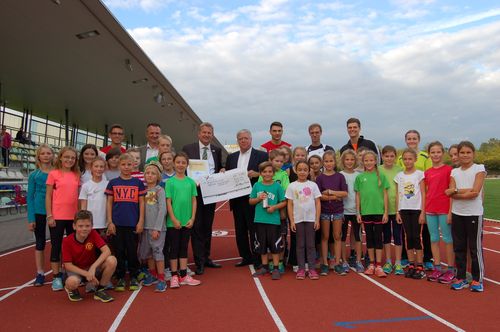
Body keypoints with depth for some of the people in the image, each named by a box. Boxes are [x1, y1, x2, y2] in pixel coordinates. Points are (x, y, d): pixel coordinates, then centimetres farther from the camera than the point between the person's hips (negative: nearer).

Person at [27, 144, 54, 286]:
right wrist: (31, 218, -5)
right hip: (39, 212, 0)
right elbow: (30, 197, 0)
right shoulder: (34, 175, 0)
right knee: (40, 243, 9)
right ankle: (40, 273, 18)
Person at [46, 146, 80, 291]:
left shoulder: (76, 175, 7)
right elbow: (48, 196, -3)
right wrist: (49, 216, -7)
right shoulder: (54, 174, -3)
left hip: (73, 217, 4)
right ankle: (56, 277, 16)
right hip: (57, 217, -4)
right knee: (56, 246, 6)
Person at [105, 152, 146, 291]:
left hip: (133, 223, 0)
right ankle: (120, 278, 18)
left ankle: (134, 277, 18)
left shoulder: (138, 183, 4)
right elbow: (109, 203, 6)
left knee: (132, 251, 6)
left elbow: (141, 203, 5)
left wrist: (141, 221, -1)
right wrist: (109, 222, -1)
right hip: (117, 223, 1)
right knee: (119, 251, 6)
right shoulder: (113, 183, 5)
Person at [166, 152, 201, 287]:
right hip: (173, 222, -3)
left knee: (184, 247, 12)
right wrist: (174, 219, -12)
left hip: (187, 221, 3)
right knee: (174, 248, 5)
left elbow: (194, 201, 4)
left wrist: (192, 218, -3)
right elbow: (168, 202, -6)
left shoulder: (191, 182, 4)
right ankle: (174, 276, 14)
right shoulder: (170, 182, -4)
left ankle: (184, 275, 20)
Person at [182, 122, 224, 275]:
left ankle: (206, 258, 26)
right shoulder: (188, 148, 0)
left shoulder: (217, 150, 10)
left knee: (208, 226, 13)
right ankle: (199, 262, 8)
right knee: (197, 226, 0)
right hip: (195, 191, -3)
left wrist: (222, 171, -4)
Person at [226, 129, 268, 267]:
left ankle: (257, 259, 13)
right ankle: (246, 257, 24)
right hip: (237, 199, 5)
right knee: (240, 230, 11)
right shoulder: (231, 157, 15)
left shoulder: (262, 155, 0)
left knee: (254, 230, 1)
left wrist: (257, 174, -19)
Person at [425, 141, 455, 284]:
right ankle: (437, 268, 19)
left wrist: (451, 212, -11)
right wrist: (423, 212, 10)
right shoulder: (427, 172, 9)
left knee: (448, 239, 3)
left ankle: (450, 270, 13)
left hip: (444, 210, -5)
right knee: (434, 239, 10)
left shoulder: (448, 169, -5)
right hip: (430, 210, 5)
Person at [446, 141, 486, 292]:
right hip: (457, 214, 4)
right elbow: (451, 193, -2)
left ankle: (477, 280, 15)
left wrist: (457, 191, -10)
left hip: (474, 214, -4)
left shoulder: (479, 169, -3)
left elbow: (475, 192, -14)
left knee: (475, 247, 1)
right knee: (459, 247, 9)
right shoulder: (454, 172, 9)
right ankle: (461, 278, 20)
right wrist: (467, 192, -15)